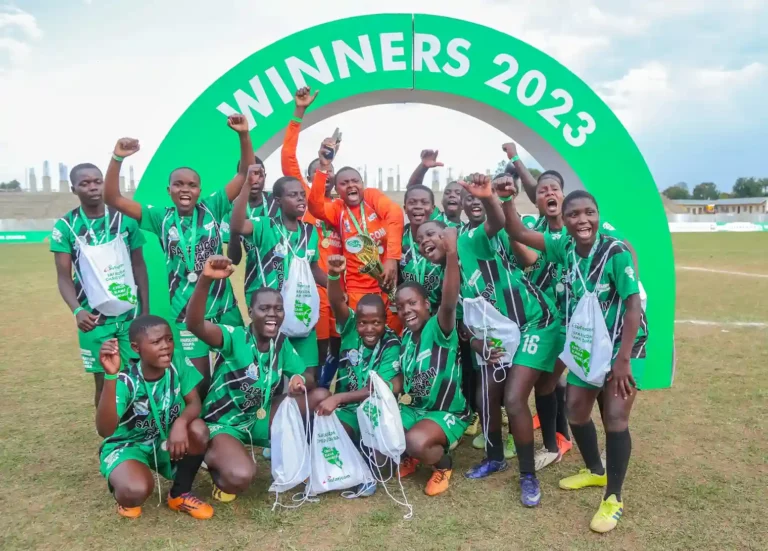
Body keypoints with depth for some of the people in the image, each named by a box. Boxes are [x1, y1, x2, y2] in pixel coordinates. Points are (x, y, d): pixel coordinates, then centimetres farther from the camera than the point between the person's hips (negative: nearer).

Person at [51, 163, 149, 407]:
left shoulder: (125, 220, 0)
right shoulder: (65, 226, -3)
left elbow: (139, 266, 5)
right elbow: (64, 277, -3)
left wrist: (146, 311, 2)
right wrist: (77, 311, -21)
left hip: (130, 313, 1)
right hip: (93, 318, 0)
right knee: (104, 381, 8)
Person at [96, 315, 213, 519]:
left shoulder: (178, 361, -17)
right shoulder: (126, 380, -28)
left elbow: (194, 403, -14)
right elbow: (104, 430, -41)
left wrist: (181, 422, -38)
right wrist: (110, 376, -52)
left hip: (166, 440, 4)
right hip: (128, 444, -4)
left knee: (198, 429, -29)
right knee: (137, 490, -35)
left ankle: (180, 494, -2)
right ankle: (126, 497, 8)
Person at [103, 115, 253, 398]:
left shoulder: (212, 208, -1)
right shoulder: (161, 218, 0)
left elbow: (245, 174, -4)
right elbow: (113, 198, -5)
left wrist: (244, 134, -17)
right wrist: (117, 159, -19)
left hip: (224, 306, 1)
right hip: (187, 311, -1)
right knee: (199, 376, 9)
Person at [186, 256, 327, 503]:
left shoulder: (282, 343, -2)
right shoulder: (234, 337, -21)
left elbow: (310, 377, 2)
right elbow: (195, 325, -39)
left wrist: (301, 381, -25)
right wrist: (205, 280, -55)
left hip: (261, 417, 6)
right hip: (225, 422, -6)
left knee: (321, 396, -8)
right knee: (241, 477, -34)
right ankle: (212, 456, 2)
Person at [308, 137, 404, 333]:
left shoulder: (373, 196, 6)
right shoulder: (337, 208, 6)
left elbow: (395, 215, -13)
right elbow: (315, 207, -16)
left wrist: (392, 258, -26)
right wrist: (323, 167, -26)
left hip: (389, 280, 0)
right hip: (358, 288, 0)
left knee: (395, 333, 5)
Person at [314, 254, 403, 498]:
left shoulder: (391, 345, -13)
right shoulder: (350, 328, -6)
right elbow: (337, 304, -25)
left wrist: (338, 398, -27)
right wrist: (334, 275, -46)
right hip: (346, 409, 1)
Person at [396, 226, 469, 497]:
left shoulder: (439, 328, -19)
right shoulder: (406, 336, 4)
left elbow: (449, 303, -42)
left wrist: (451, 254, -53)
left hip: (447, 413, -7)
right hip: (412, 409, 7)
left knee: (417, 441, -34)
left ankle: (443, 465, 2)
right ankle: (409, 456, 19)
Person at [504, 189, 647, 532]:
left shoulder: (616, 251, -22)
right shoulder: (565, 247, -7)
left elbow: (633, 304, -22)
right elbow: (518, 233, -9)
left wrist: (623, 359, -23)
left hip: (624, 345, -5)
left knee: (615, 417, -8)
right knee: (576, 411, 11)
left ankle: (613, 499, 8)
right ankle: (595, 471, 36)